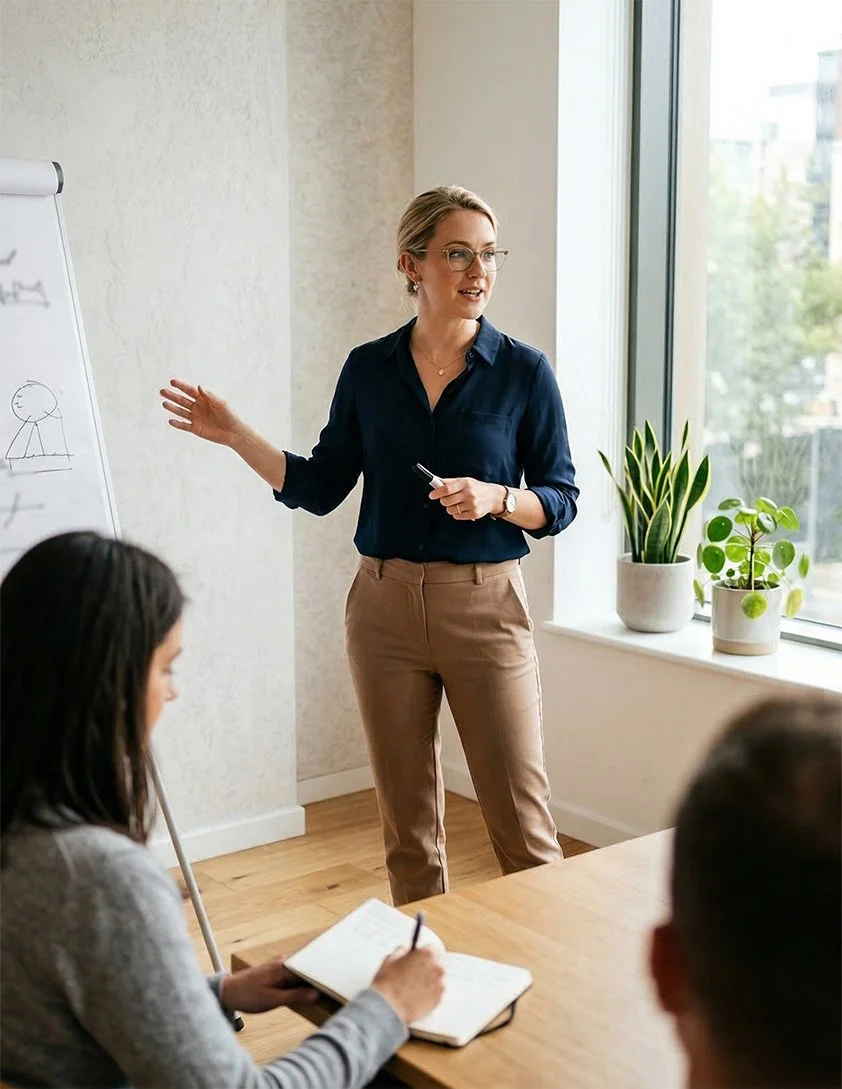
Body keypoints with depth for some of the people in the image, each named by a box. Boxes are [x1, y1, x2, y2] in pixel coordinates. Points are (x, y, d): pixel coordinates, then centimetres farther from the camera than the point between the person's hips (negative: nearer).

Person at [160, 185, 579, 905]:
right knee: (408, 824, 12)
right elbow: (321, 488, 10)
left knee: (522, 823, 0)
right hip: (385, 604, 3)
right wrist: (236, 435, 1)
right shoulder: (368, 370, 4)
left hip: (485, 605, -2)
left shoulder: (525, 373, -3)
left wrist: (495, 498, -18)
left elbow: (560, 500, 1)